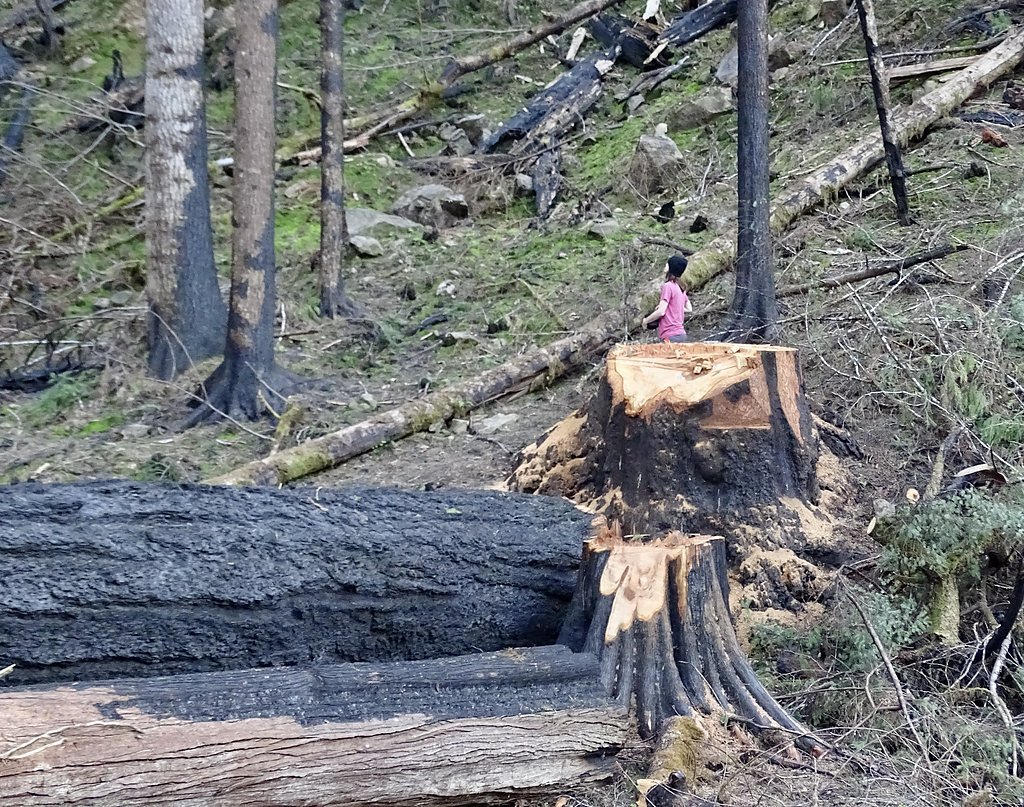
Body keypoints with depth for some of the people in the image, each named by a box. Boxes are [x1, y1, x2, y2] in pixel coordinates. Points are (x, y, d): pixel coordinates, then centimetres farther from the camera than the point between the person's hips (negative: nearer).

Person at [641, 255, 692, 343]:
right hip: (681, 334, 9)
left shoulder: (668, 286, -10)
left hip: (671, 336, -9)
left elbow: (661, 312, -14)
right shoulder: (680, 288, 15)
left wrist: (645, 321, 0)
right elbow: (689, 309, 24)